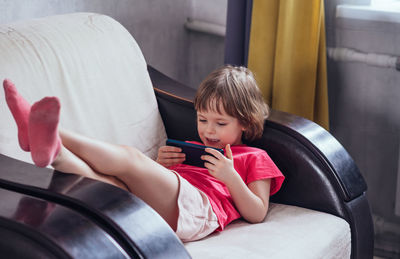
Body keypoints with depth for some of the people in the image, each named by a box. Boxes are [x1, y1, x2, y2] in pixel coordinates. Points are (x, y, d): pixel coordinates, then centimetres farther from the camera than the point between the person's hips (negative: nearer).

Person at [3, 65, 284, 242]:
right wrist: (159, 166, 13)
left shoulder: (254, 158, 24)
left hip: (196, 206, -6)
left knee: (131, 158, -28)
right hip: (160, 213, 6)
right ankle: (54, 152, -53)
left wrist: (230, 176, -1)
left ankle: (53, 136, -45)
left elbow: (257, 214, 10)